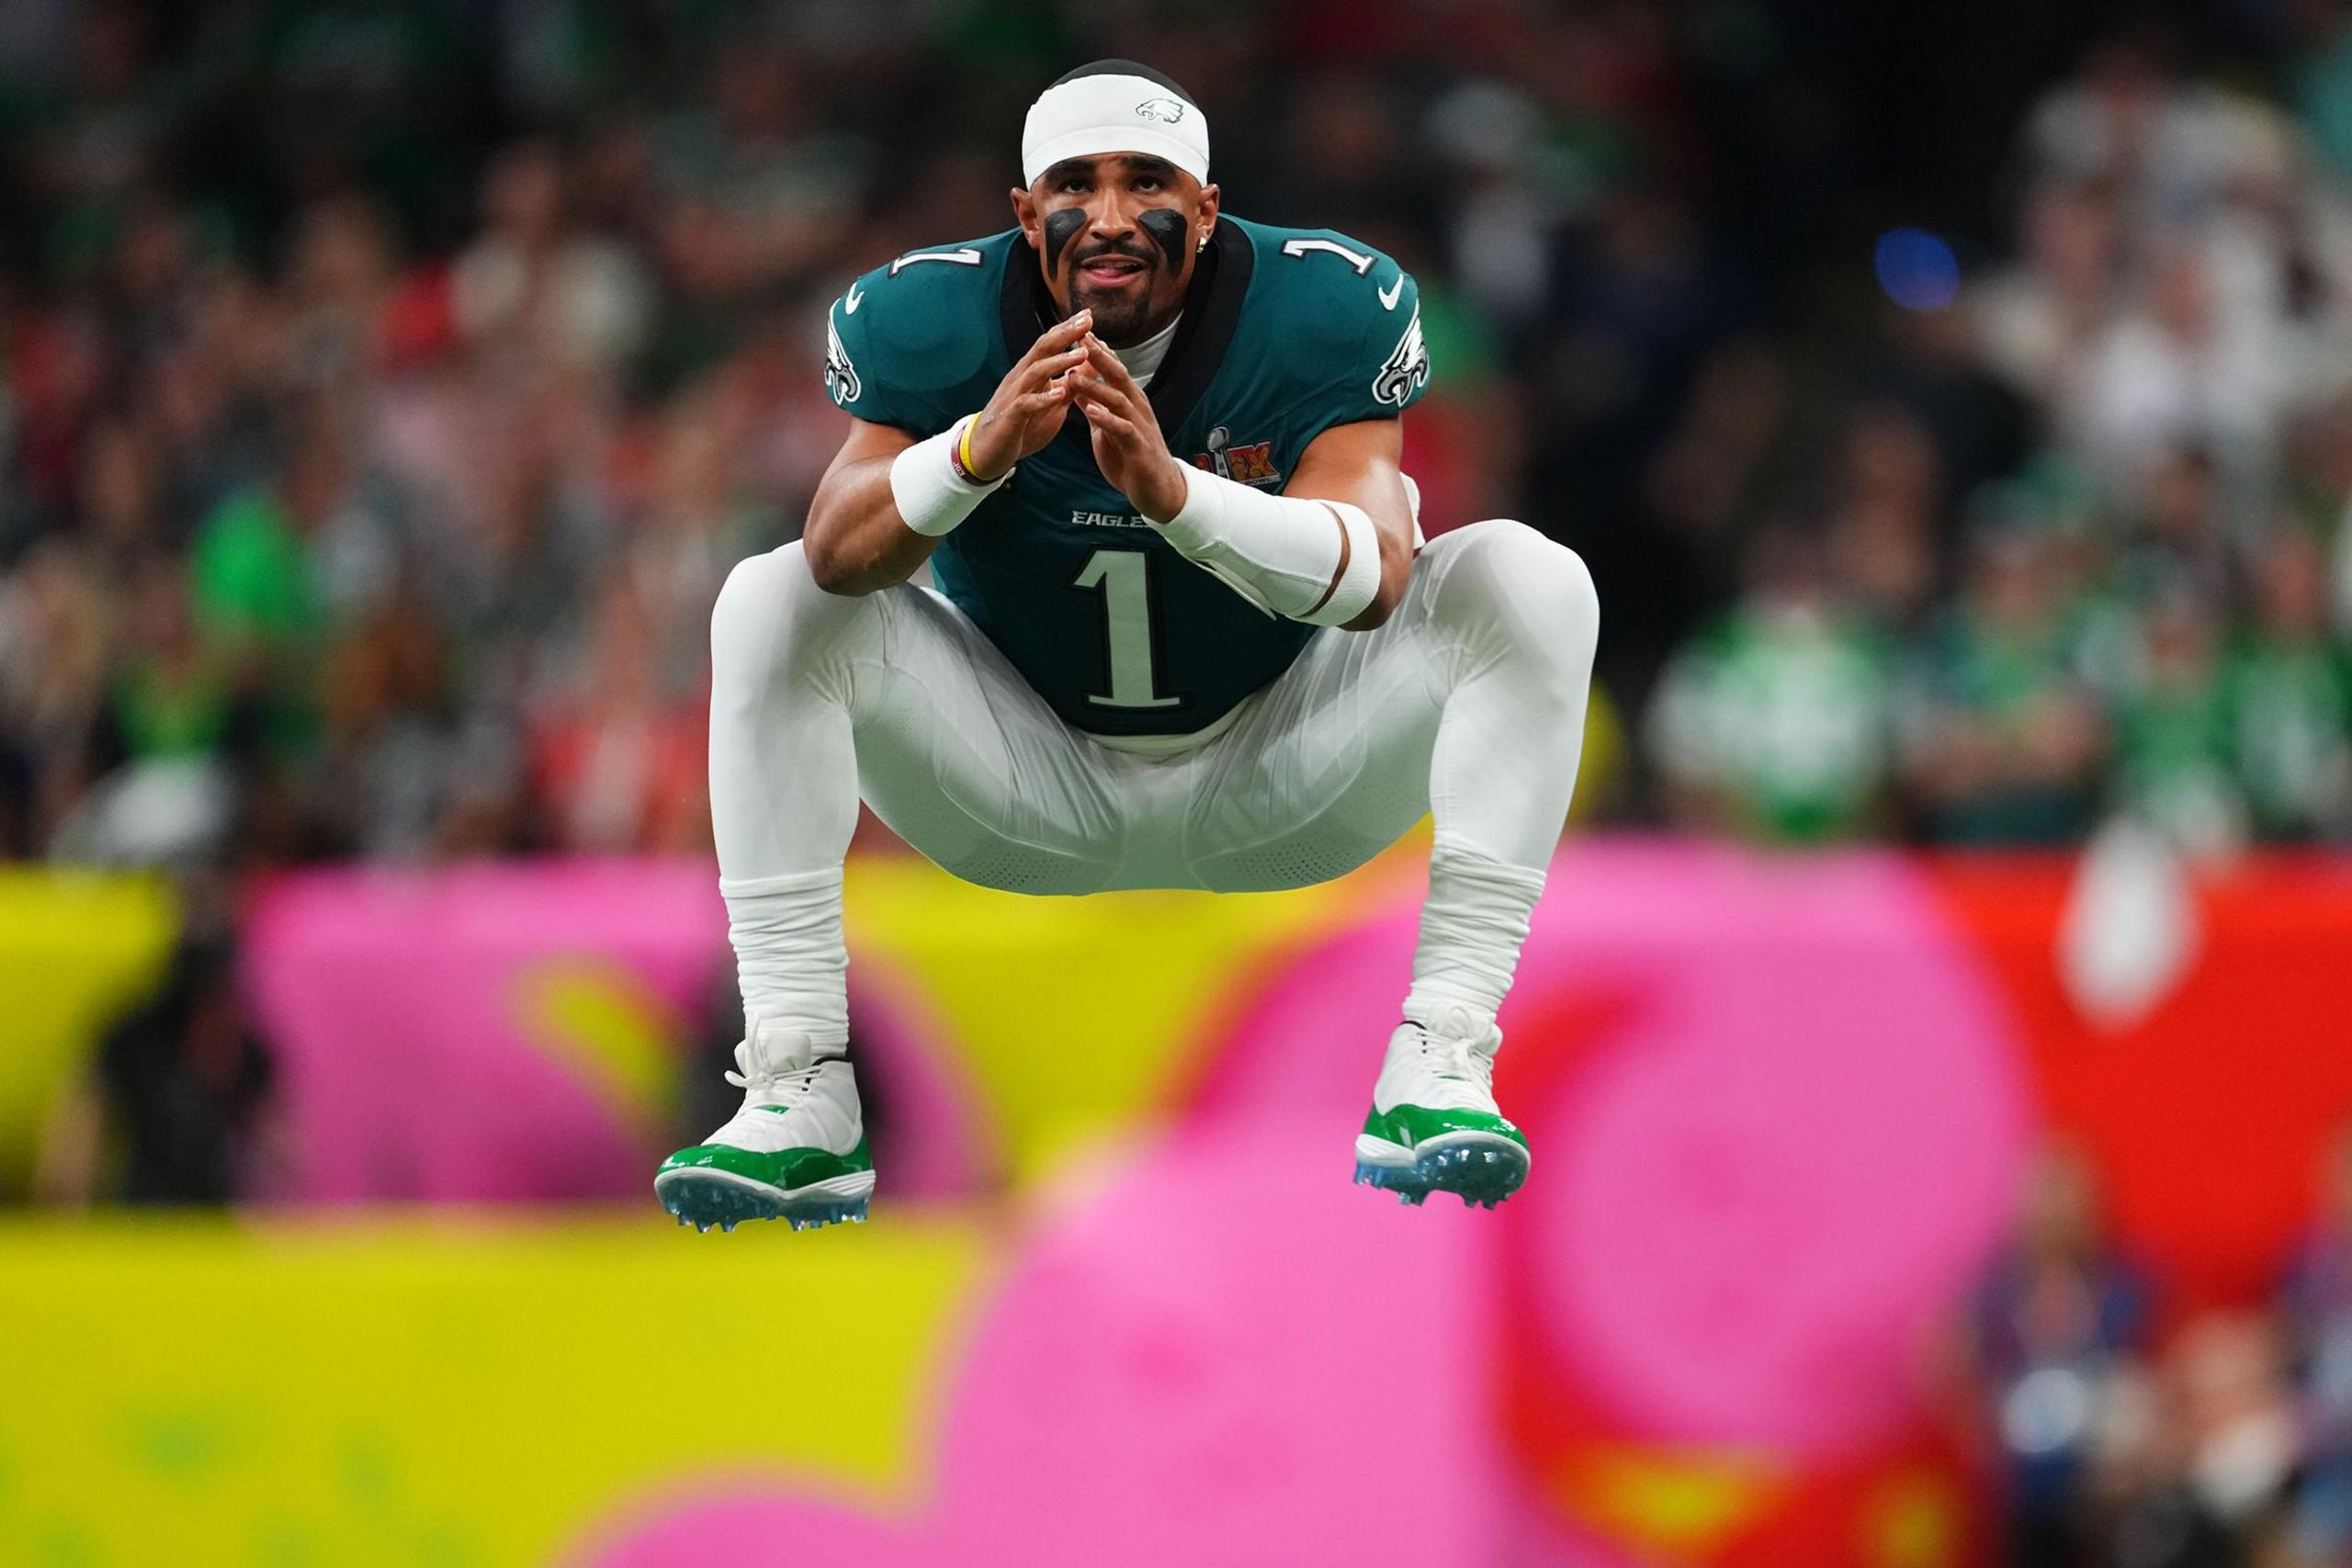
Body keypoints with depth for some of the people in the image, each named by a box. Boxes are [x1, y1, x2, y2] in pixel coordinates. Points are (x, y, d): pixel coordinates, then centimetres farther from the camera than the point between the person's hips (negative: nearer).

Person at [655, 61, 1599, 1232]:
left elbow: (1375, 579, -35)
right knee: (776, 599, -21)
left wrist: (1173, 489, -53)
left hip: (1271, 783, -1)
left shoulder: (1320, 312, -21)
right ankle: (796, 1097, -24)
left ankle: (1437, 1066, -29)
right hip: (1036, 793, 1)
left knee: (1524, 579, -23)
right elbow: (841, 555, -33)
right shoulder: (936, 322, -18)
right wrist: (982, 448, -53)